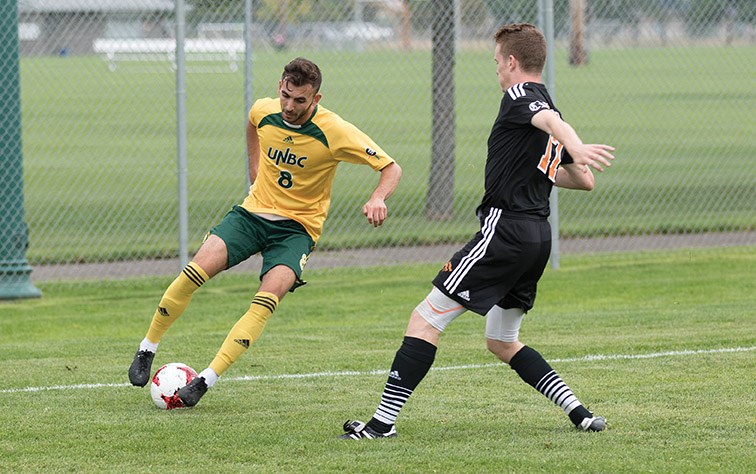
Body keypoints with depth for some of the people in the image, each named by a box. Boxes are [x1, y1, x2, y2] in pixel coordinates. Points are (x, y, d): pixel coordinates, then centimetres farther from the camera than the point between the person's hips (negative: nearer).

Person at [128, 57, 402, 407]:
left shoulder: (335, 132, -19)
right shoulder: (263, 111, -5)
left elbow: (391, 168, -13)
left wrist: (377, 199, -33)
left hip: (297, 228, -3)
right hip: (253, 211, 3)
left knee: (268, 299, -29)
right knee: (196, 271, -20)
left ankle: (207, 379, -27)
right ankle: (147, 349, -2)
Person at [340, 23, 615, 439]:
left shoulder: (520, 95, -4)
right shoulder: (546, 105, 21)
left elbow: (549, 119, -29)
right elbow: (585, 182, 26)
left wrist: (576, 149, -49)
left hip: (505, 229, -9)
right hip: (538, 236, 9)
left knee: (425, 320, -5)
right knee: (502, 343, 21)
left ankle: (383, 422, -10)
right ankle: (581, 414, 10)